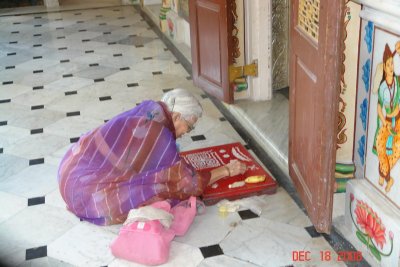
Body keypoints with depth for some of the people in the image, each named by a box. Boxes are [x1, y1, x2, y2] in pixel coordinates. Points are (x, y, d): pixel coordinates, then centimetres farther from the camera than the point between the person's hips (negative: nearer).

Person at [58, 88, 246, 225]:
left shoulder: (149, 109, 1)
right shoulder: (159, 136, -21)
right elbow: (187, 182, -14)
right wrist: (226, 170, -4)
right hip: (84, 187, -9)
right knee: (160, 192, -12)